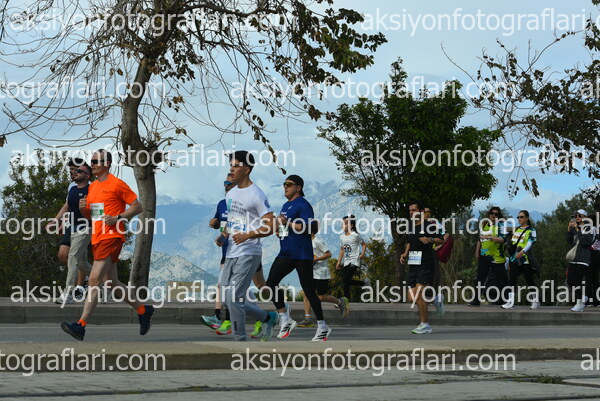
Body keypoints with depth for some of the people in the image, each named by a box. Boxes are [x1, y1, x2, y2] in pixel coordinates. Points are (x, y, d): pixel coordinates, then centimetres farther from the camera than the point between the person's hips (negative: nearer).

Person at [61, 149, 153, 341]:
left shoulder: (117, 184, -6)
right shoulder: (92, 187, 17)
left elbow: (137, 207, -5)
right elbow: (89, 215, 24)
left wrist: (118, 218, -17)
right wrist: (83, 208, 2)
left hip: (111, 237, -9)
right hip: (97, 238, 9)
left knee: (94, 280, -16)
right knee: (111, 283, 13)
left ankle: (81, 326, -20)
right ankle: (143, 310, 28)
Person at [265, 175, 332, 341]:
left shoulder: (303, 204, -10)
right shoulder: (285, 206, 18)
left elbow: (312, 228, -21)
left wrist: (288, 223, -23)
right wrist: (278, 229, 9)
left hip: (302, 255, -9)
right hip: (285, 253, 9)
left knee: (309, 290, -4)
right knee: (271, 283, -2)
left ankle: (322, 327, 7)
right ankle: (285, 320, 6)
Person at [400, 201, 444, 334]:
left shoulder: (429, 224, -5)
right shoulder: (410, 226, 15)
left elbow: (440, 240, -3)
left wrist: (430, 240, -22)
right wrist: (405, 254, 13)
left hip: (425, 264, -7)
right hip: (413, 265, 7)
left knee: (418, 295, -14)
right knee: (411, 298, 3)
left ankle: (425, 325, -4)